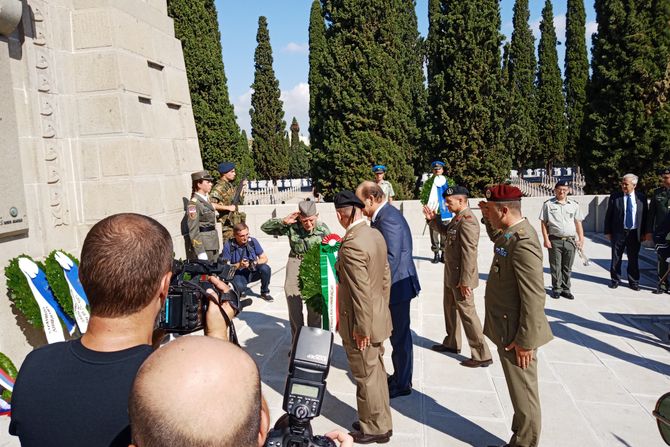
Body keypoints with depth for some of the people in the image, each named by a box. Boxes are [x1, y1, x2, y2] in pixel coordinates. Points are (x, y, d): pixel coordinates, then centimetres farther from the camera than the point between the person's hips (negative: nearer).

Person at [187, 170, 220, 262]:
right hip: (204, 246, -8)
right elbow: (193, 231, -17)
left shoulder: (206, 199, 12)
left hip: (214, 245, 8)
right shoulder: (193, 204, -14)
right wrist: (201, 253, -20)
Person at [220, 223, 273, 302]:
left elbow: (264, 258, -1)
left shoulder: (253, 241, -6)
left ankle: (265, 292, -1)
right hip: (239, 275, -3)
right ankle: (241, 292, 6)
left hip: (252, 272, 3)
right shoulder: (229, 246, -13)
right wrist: (239, 265, -30)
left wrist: (256, 262, -23)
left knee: (265, 268, -28)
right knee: (239, 286, -36)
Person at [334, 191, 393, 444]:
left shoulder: (351, 245, -27)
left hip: (361, 325, -9)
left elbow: (361, 292, -25)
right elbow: (385, 277, 9)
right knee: (376, 373, 22)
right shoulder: (376, 235, 1)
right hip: (378, 318, 9)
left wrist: (362, 329, -16)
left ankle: (375, 429, 28)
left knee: (367, 378, 10)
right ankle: (380, 421, 39)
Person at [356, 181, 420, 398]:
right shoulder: (386, 214, 9)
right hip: (396, 284, 10)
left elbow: (391, 257, -26)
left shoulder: (387, 218, -22)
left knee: (400, 336, 4)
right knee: (399, 335, 20)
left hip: (397, 285, -10)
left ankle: (402, 384, 19)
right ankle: (401, 377, 34)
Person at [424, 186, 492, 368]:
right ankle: (452, 343, 41)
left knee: (467, 312, -1)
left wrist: (465, 281, -24)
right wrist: (433, 219, 9)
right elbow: (446, 231, 24)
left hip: (461, 277, -10)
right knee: (449, 306, 23)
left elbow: (469, 254, -26)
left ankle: (482, 355, 11)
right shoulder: (457, 217, 5)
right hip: (451, 274, 10)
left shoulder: (467, 221, -24)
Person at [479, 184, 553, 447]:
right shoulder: (509, 233, 4)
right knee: (519, 390, 23)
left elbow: (534, 298, -25)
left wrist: (525, 340, -20)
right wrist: (487, 219, 12)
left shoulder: (522, 243, -25)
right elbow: (495, 238, 30)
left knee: (523, 394, 8)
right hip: (506, 329, 10)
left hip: (516, 334, -10)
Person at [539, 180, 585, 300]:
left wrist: (581, 239, 5)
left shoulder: (574, 204, 9)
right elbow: (543, 223, 0)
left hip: (570, 241, 2)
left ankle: (565, 289, 19)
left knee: (567, 267, 9)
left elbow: (578, 223, 11)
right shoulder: (548, 204, 1)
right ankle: (556, 289, 14)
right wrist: (546, 239, -6)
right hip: (554, 240, -2)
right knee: (555, 267, 3)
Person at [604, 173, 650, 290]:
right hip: (618, 232, -1)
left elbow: (645, 216, 6)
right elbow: (608, 216, 0)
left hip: (635, 233, 1)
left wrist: (643, 233, 2)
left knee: (633, 259, 10)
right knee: (616, 258, 6)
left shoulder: (641, 197, 2)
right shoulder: (614, 197, -2)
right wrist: (608, 232, -3)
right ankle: (615, 280, 20)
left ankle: (633, 282, 21)